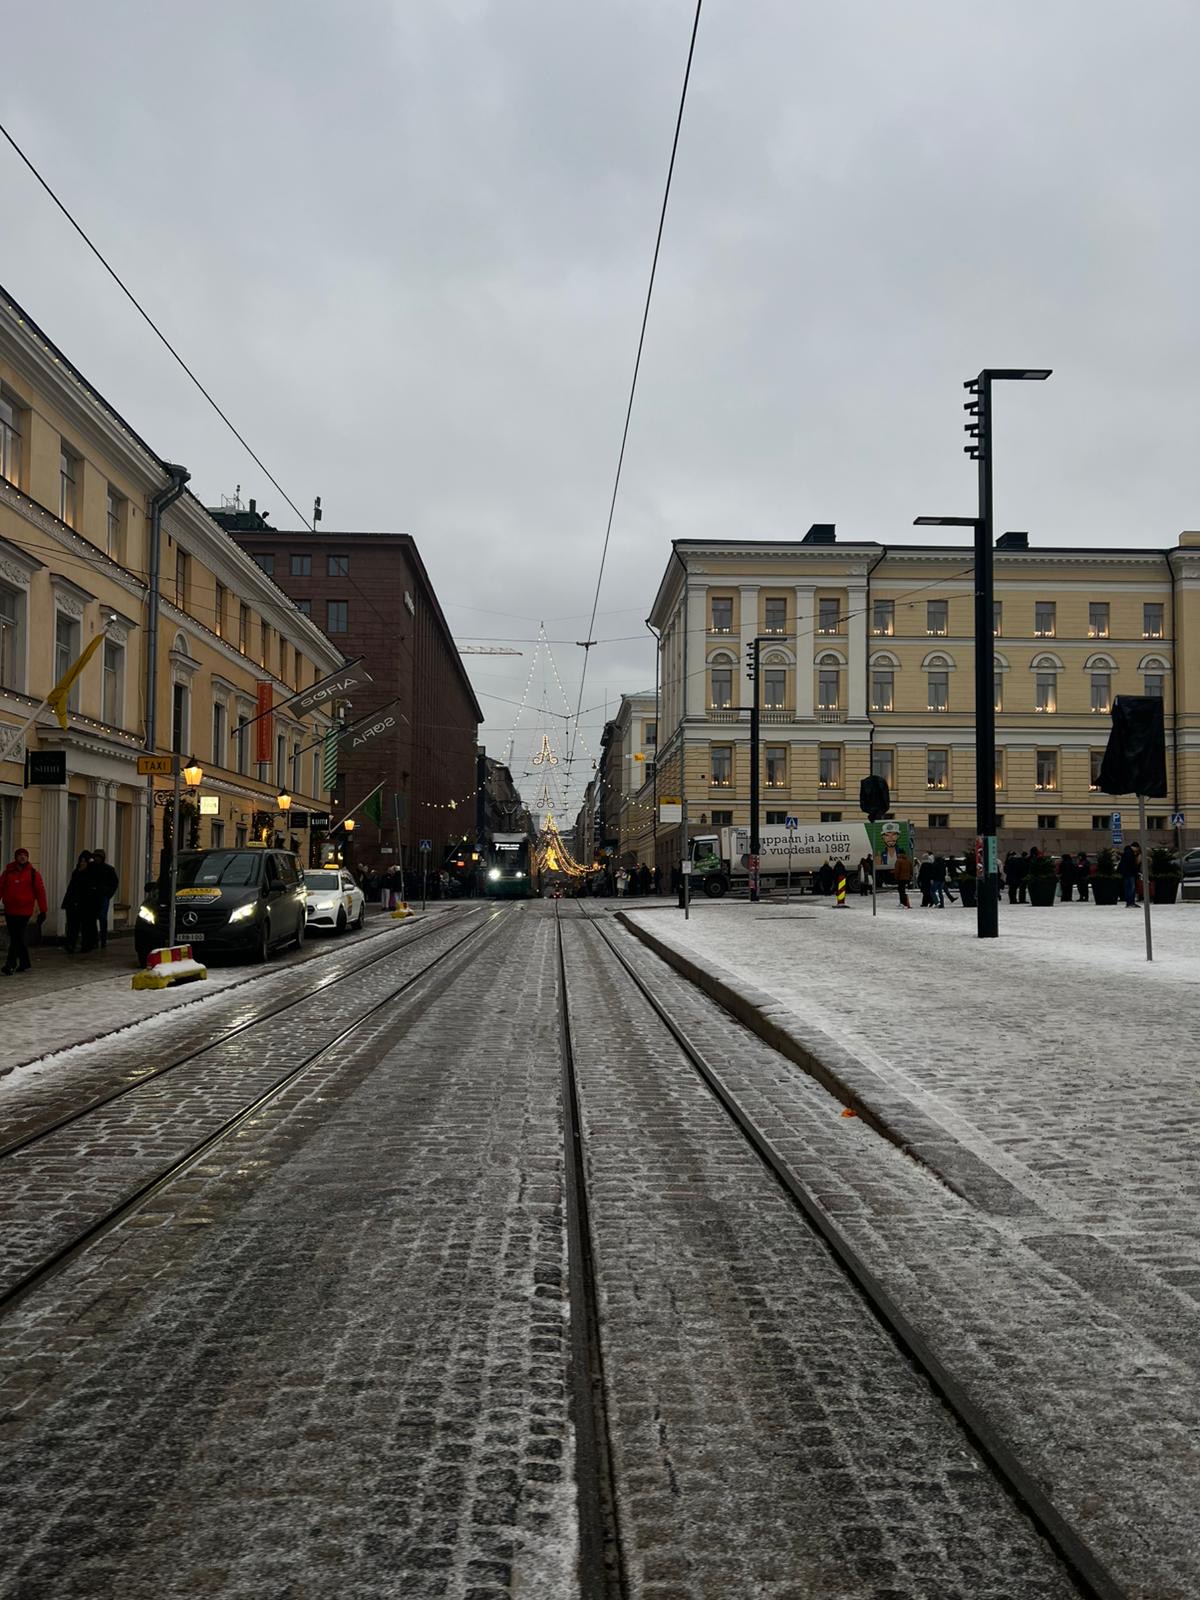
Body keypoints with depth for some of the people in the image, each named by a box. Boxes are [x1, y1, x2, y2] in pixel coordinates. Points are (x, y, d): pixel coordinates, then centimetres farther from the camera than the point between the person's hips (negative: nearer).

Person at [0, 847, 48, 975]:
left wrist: (42, 910, -4)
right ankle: (25, 963, 22)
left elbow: (40, 892, -1)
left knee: (17, 938, -10)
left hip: (24, 911, -4)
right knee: (18, 937, 10)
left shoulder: (33, 873, -1)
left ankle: (10, 965, -11)